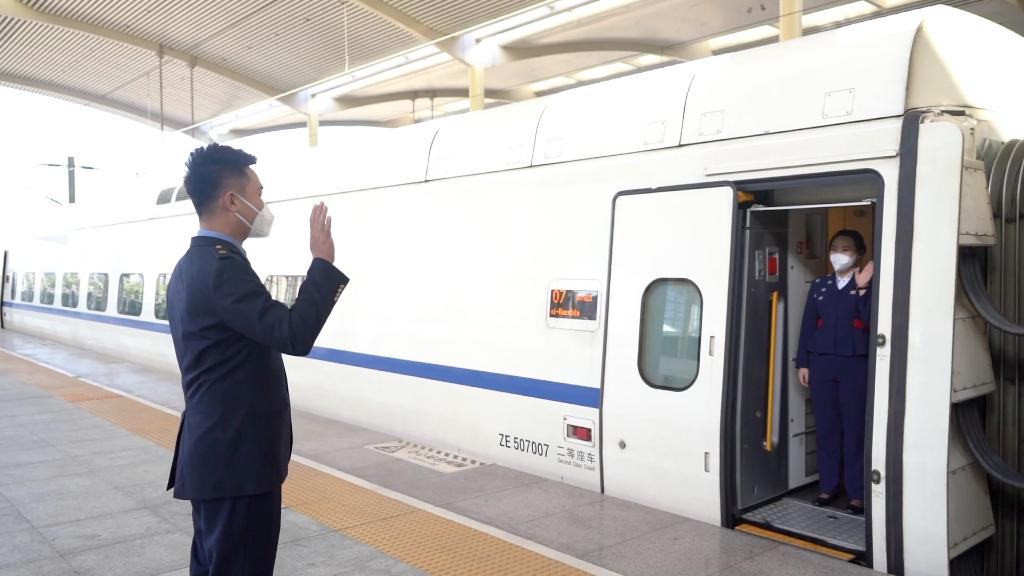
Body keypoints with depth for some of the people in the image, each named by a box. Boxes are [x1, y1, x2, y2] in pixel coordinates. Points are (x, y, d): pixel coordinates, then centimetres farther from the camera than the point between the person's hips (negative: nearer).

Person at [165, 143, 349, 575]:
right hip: (237, 457, -10)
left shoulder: (191, 265, 12)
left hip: (214, 451, 10)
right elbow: (294, 335, -27)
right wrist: (323, 260, -18)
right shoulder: (222, 265, -20)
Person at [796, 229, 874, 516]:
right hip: (821, 362, 3)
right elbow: (807, 325, 10)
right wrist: (803, 362, 6)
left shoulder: (869, 285, 0)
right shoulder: (819, 285, 11)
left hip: (855, 364, -3)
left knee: (854, 428, 0)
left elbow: (871, 322, -12)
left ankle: (857, 492, 8)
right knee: (826, 426, 8)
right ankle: (827, 486, 17)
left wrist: (862, 288, -18)